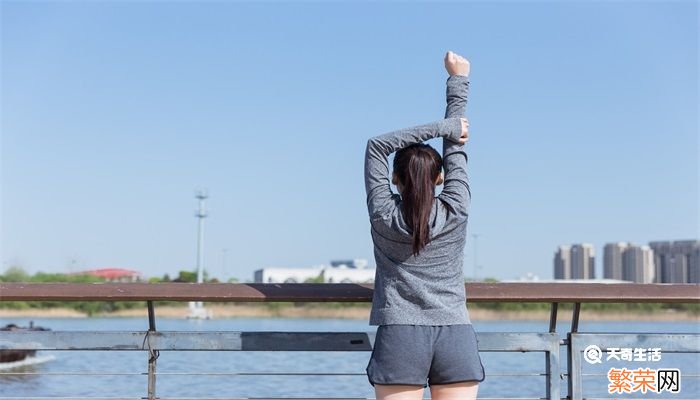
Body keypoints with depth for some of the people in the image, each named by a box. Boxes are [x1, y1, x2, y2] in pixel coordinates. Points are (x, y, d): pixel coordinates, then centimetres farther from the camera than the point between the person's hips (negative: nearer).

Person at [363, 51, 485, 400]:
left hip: (401, 336, -2)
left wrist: (444, 126, 5)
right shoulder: (456, 212, 1)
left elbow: (377, 145, 6)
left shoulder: (384, 216, -1)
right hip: (456, 338, 2)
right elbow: (455, 148, 12)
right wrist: (458, 80, 22)